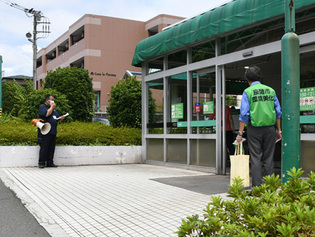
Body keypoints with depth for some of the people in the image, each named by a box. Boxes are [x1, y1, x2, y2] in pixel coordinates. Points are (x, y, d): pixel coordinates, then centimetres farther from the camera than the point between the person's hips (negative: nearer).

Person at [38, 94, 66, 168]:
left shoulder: (54, 109, 23)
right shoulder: (42, 107, -1)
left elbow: (57, 119, 25)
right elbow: (46, 114, -20)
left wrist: (61, 118, 3)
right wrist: (52, 107, -8)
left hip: (53, 132, 7)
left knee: (52, 148, 6)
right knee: (44, 148, -5)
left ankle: (50, 162, 12)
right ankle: (41, 163, 2)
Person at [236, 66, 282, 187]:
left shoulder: (248, 92, -2)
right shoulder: (271, 90, 9)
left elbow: (244, 114, -8)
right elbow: (278, 111, 9)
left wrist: (240, 133, -6)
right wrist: (279, 130, 15)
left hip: (254, 128, -3)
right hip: (270, 127, 3)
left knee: (256, 158, 1)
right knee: (268, 158, 8)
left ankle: (257, 187, 0)